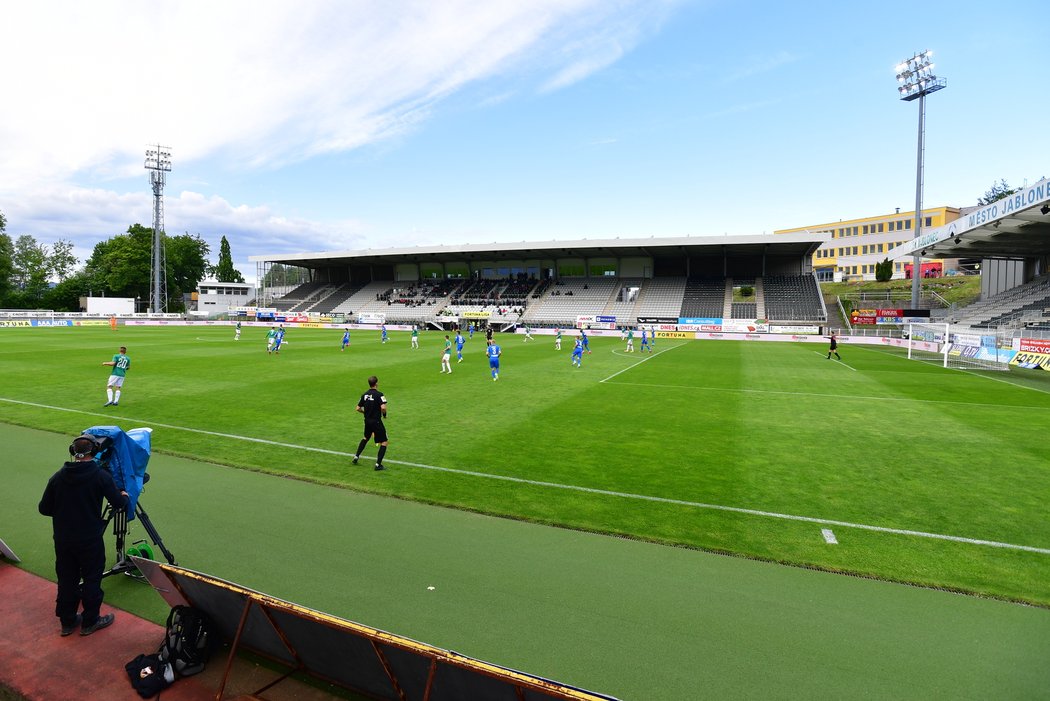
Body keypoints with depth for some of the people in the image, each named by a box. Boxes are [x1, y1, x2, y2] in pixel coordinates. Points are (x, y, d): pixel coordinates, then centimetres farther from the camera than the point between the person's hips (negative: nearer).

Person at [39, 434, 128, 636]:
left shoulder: (57, 477, -3)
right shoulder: (101, 476, -15)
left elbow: (44, 508, 2)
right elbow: (118, 504, -12)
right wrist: (124, 496, 10)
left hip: (62, 540, 4)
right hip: (90, 540, -4)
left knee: (66, 580, 17)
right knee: (92, 580, 11)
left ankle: (67, 622, 31)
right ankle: (90, 622, 22)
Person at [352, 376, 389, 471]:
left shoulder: (364, 395, 4)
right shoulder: (379, 394, -15)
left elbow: (358, 408, 7)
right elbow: (383, 407, -27)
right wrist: (384, 414, -7)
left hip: (367, 421, 7)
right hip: (376, 422, -7)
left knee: (365, 438, 32)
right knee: (384, 443, 2)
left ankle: (356, 457, 33)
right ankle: (378, 464, -1)